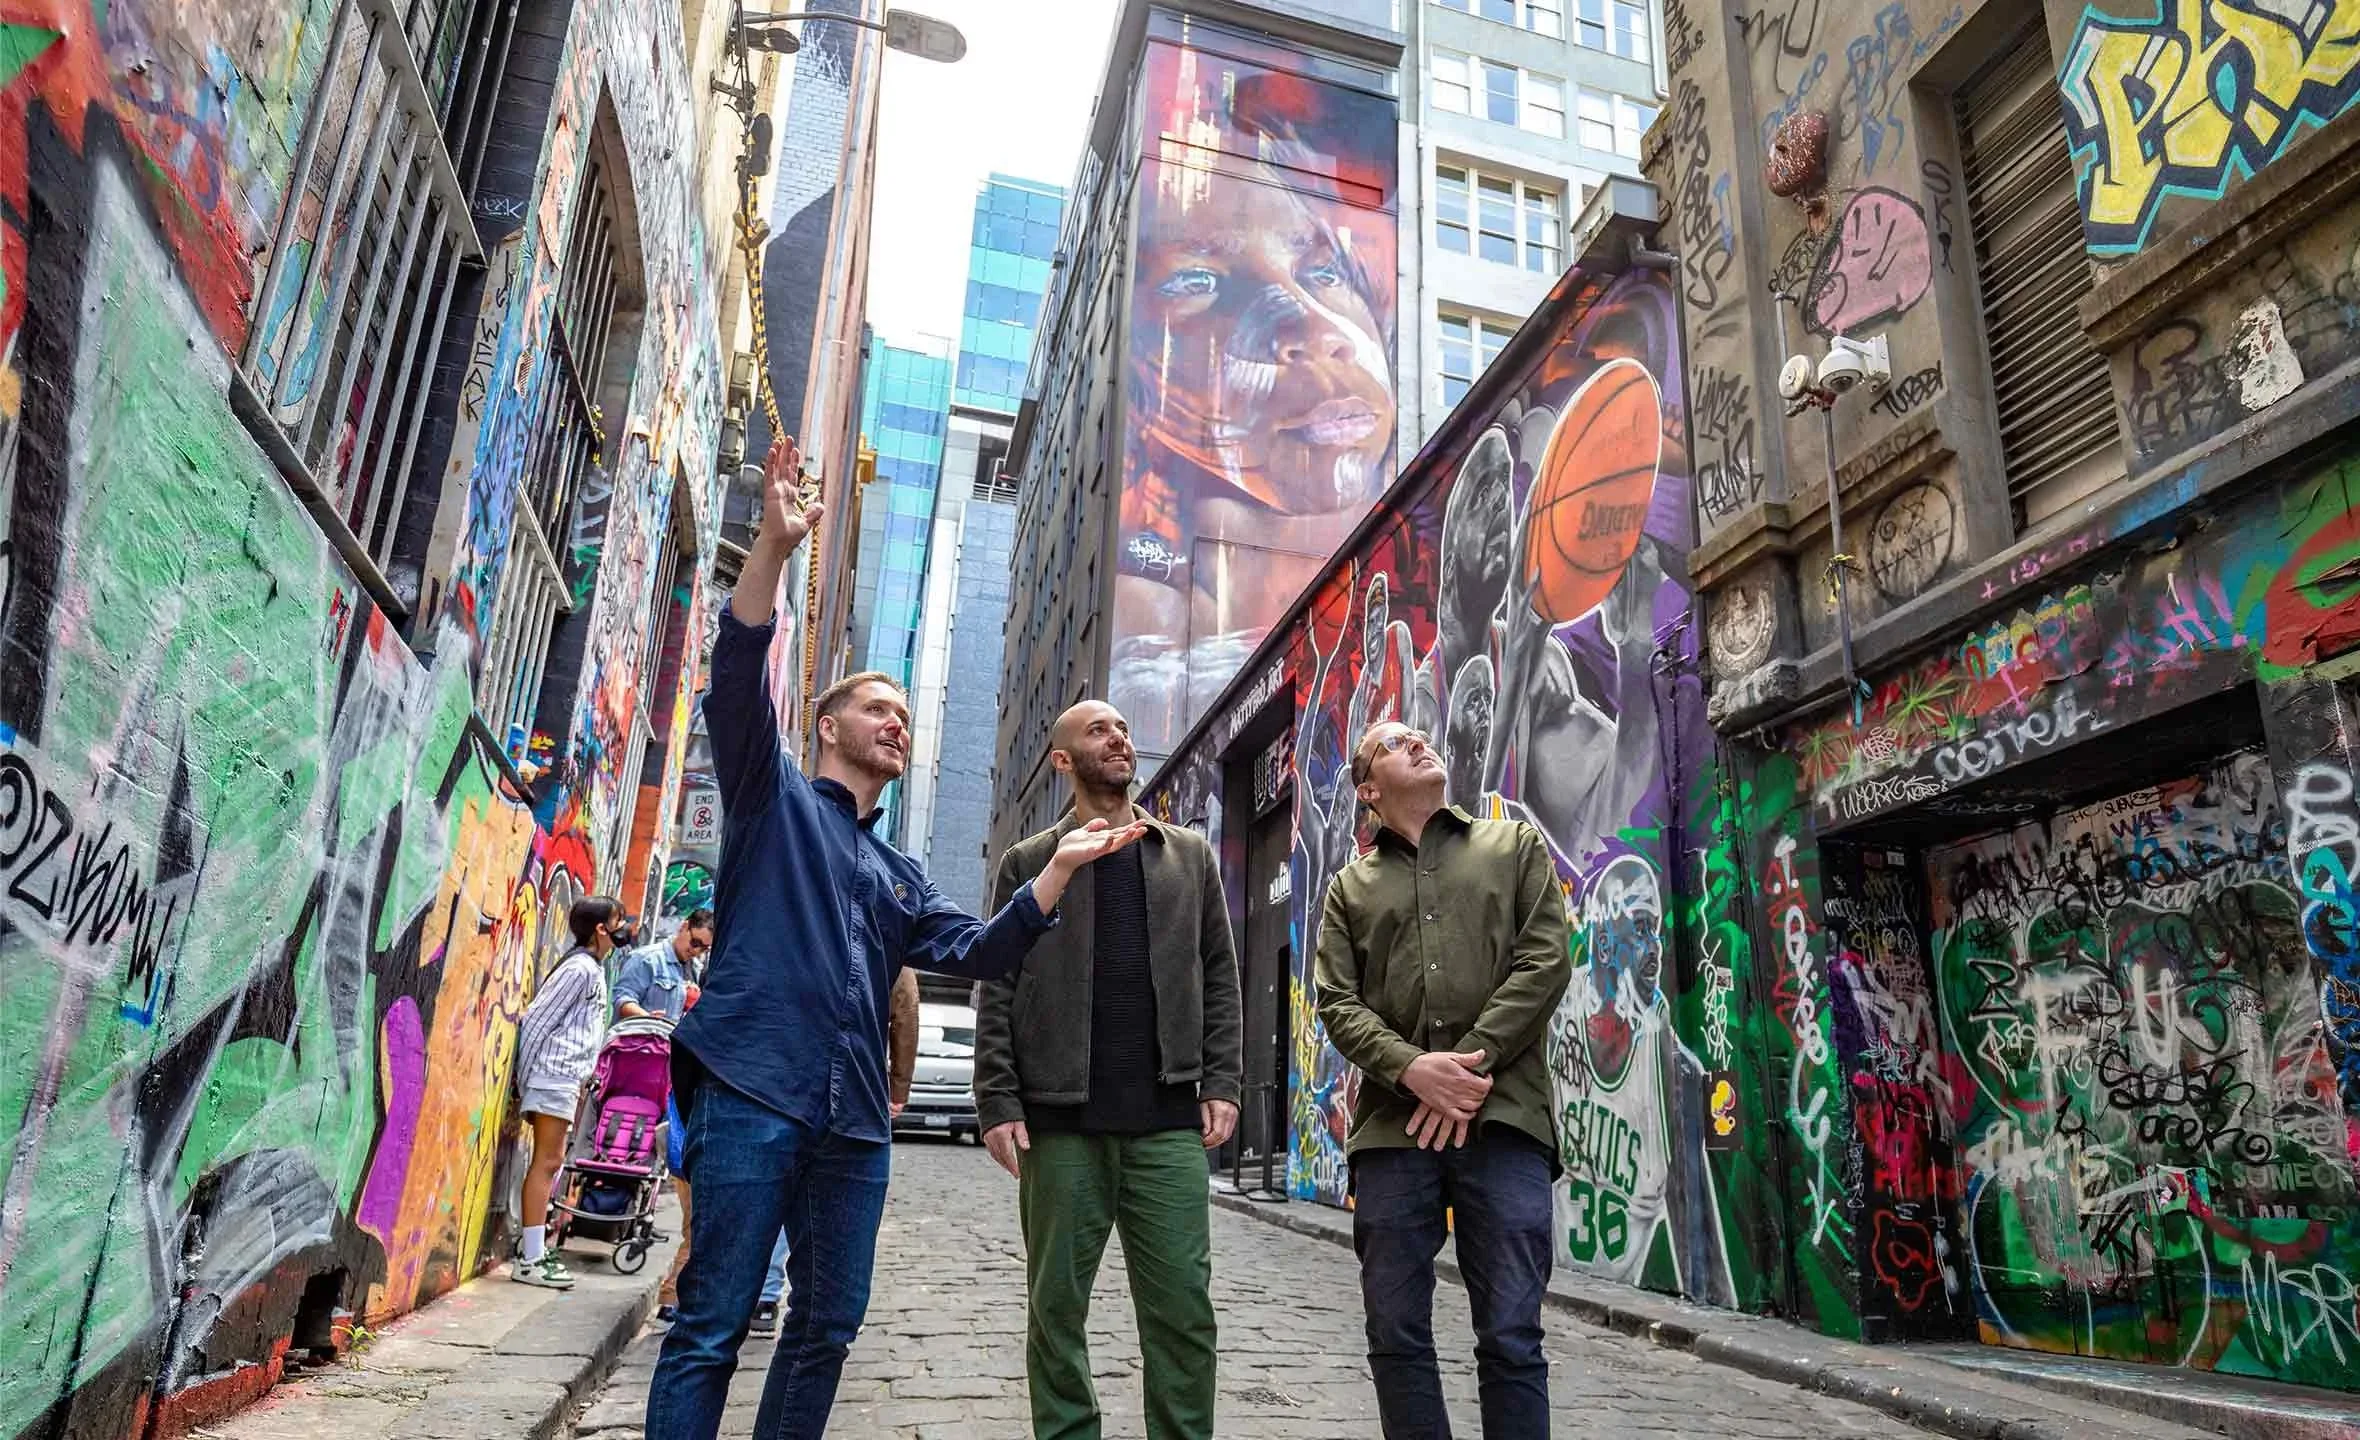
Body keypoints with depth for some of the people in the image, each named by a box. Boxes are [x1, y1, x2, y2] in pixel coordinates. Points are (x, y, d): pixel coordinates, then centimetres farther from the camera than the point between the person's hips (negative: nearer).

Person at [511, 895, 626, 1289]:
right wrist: (526, 1076, -11)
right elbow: (536, 1020, -15)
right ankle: (530, 1260, -4)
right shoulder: (581, 969, -13)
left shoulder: (593, 969, 16)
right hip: (556, 1075, -9)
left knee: (549, 1162, 12)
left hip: (567, 1078, 9)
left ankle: (535, 1251, 18)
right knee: (546, 1162, -7)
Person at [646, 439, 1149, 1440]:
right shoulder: (775, 799, 9)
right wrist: (776, 545, -19)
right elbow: (738, 679, -7)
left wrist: (1060, 868, 4)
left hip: (853, 1120, 6)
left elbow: (977, 952, 14)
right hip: (753, 1091, -6)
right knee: (712, 1327, -5)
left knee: (827, 1326, 10)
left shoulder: (898, 875, 24)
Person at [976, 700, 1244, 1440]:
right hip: (1059, 1122, -1)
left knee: (1183, 1307, 1)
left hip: (1169, 1120, 1)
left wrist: (1222, 1082, 0)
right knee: (1057, 1306, 7)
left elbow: (1220, 977, 10)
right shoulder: (1027, 863, 7)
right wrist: (998, 1103, -5)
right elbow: (997, 992, 4)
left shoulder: (1190, 857, 12)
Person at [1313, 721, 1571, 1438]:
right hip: (1392, 1127, 2)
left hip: (1503, 1118, -2)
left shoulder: (1517, 845, 14)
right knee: (1397, 1336, 6)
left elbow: (1545, 962, 2)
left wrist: (1471, 1061, -9)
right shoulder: (1349, 887, 17)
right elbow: (1338, 1003, 6)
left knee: (1511, 1337, -2)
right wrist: (1412, 1069, -12)